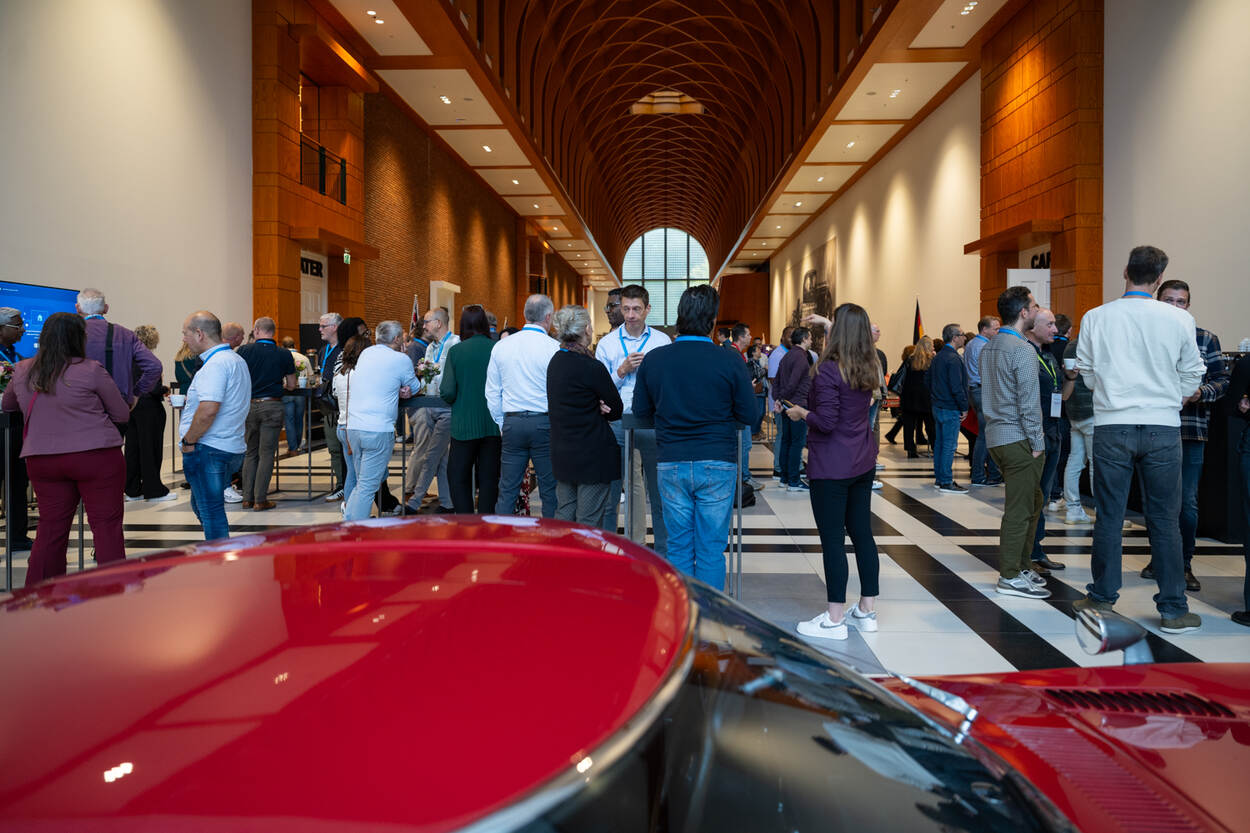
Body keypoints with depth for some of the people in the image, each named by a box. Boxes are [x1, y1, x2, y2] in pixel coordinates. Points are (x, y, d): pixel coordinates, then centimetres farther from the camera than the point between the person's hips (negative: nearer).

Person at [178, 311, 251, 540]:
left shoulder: (216, 364, -18)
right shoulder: (237, 360, 14)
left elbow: (208, 410, -29)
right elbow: (245, 404, 24)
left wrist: (188, 441, -16)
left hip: (209, 450, -10)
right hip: (233, 448, 10)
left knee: (211, 512, -2)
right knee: (201, 505, 23)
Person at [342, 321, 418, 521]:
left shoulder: (365, 354, 14)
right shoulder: (401, 360, -3)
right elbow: (415, 389, 10)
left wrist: (397, 390, 8)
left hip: (353, 427, 6)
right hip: (379, 430, -6)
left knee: (363, 484, 20)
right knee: (367, 487, -3)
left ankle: (346, 521, 17)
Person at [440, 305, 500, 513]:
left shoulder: (455, 351, -8)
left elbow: (447, 392, -12)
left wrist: (455, 402, 10)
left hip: (465, 424, -2)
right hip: (493, 425, 2)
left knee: (457, 476, 12)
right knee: (489, 477, 10)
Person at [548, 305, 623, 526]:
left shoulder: (555, 361, 7)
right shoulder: (591, 367, -18)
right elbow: (616, 410, -9)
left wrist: (595, 408, -7)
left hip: (562, 454, 8)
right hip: (593, 455, -8)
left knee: (564, 515, 16)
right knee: (589, 523, 0)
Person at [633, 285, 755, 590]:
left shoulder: (653, 360, -2)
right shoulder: (729, 362, -9)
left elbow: (640, 411, 7)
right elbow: (748, 414, -2)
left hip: (671, 465, 2)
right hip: (717, 464, -2)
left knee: (678, 549, 11)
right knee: (711, 551, 7)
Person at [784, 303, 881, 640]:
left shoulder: (829, 369, -17)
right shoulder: (870, 368, 6)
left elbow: (826, 421, -20)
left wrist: (801, 413, -1)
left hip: (831, 466, -8)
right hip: (863, 461, 8)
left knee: (832, 539, -1)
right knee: (862, 533, 14)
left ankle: (835, 619, 5)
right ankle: (867, 611, 23)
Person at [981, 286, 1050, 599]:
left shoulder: (988, 347, 13)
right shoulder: (1022, 350, -16)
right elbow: (1029, 403, -18)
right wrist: (1037, 443, -12)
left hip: (996, 435, 9)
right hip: (1018, 440, -9)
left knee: (1031, 501, 19)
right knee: (1019, 509, -2)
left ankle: (1020, 564, 26)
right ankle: (1009, 577, 4)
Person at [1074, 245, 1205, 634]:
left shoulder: (1096, 318, -1)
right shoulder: (1179, 319, -2)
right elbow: (1192, 375, 6)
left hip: (1111, 427, 0)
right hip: (1163, 427, 0)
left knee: (1109, 516, 8)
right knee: (1164, 519, 6)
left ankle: (1102, 598, 18)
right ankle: (1173, 609, 12)